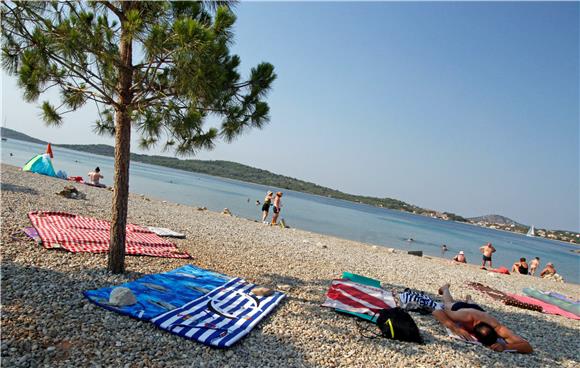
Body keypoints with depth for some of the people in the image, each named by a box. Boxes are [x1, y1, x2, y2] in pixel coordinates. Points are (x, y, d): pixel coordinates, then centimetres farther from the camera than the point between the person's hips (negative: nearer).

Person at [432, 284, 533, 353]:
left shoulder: (497, 328, -49)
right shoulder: (467, 316, -53)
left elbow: (528, 347, -50)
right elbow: (436, 311, -49)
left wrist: (504, 346, -66)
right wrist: (456, 328, -61)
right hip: (459, 307, -2)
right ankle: (445, 288, 67)